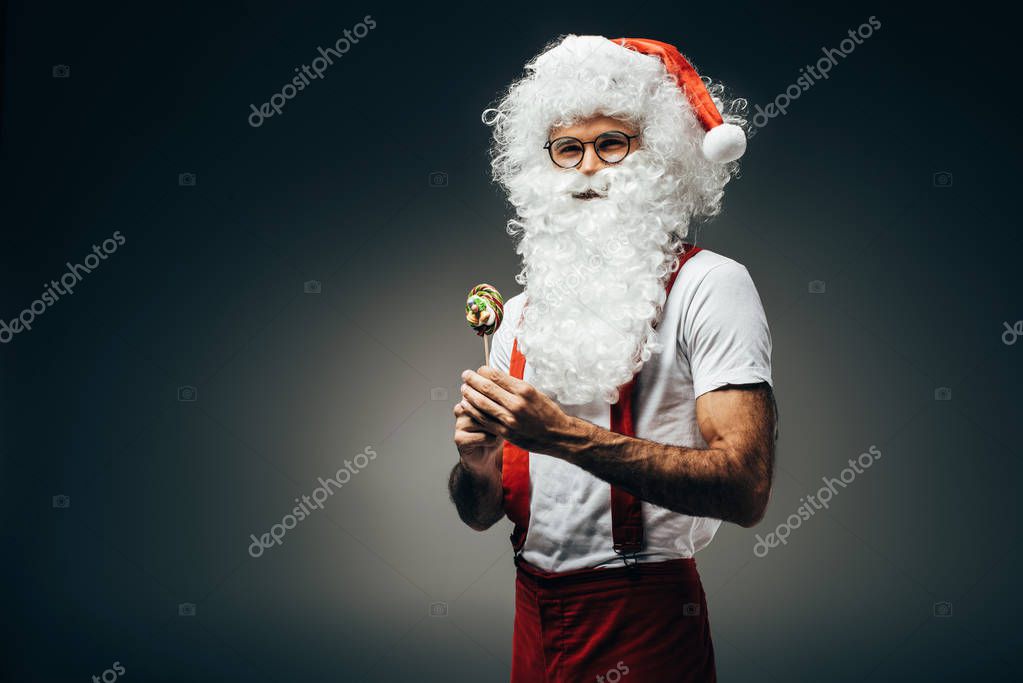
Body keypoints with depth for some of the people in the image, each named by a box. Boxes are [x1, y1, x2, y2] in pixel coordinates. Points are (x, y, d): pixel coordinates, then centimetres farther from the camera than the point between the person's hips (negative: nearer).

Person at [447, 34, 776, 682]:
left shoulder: (707, 284, -8)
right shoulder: (522, 312, 10)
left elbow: (746, 487, -21)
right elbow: (481, 513, 12)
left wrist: (564, 435, -26)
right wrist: (475, 463, -12)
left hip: (642, 617, -5)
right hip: (535, 610, 6)